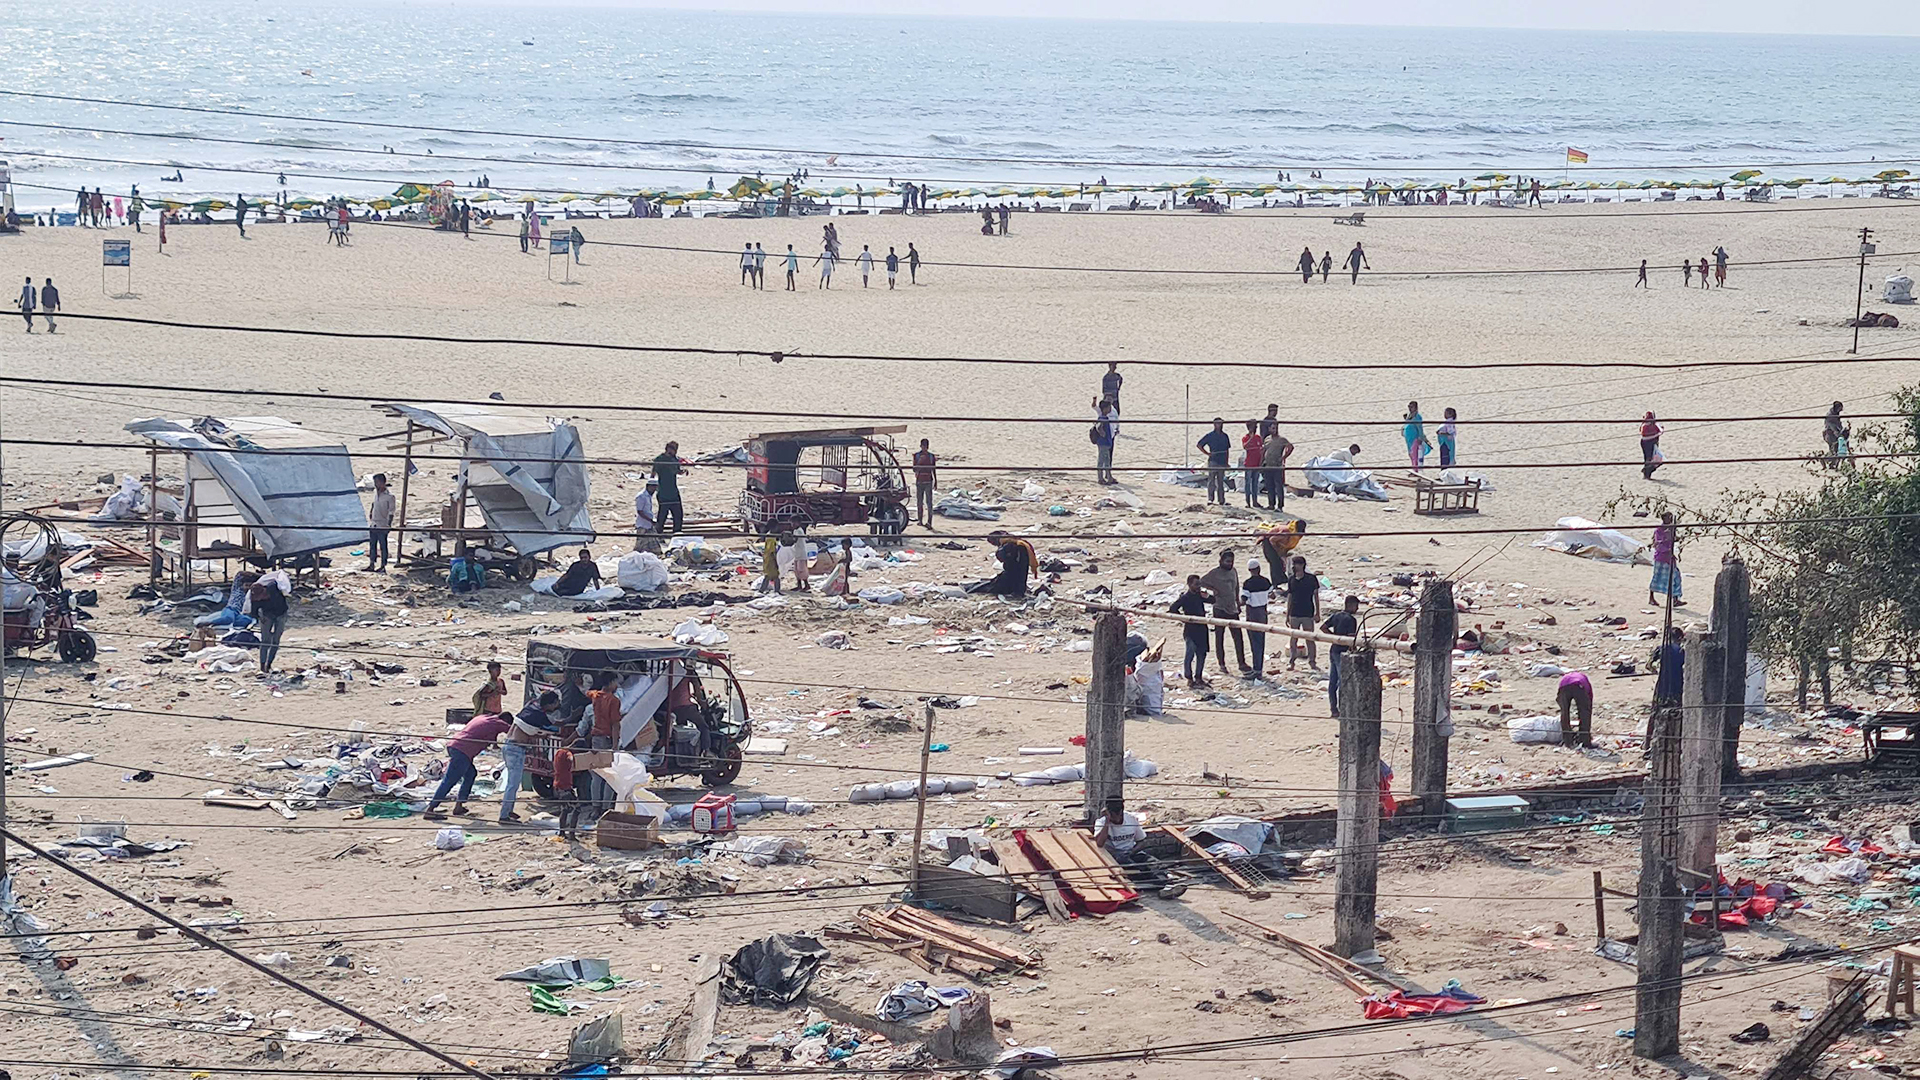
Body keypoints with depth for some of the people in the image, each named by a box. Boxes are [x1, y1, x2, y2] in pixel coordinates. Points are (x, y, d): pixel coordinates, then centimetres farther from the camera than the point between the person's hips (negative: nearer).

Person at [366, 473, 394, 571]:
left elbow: (391, 512, -13)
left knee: (383, 545, -1)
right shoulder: (375, 492, 9)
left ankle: (383, 565, 4)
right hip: (373, 524, 7)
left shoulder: (389, 496, -12)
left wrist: (389, 524, -19)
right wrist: (370, 514, 21)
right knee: (372, 544, 10)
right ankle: (372, 564, 16)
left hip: (382, 526, -7)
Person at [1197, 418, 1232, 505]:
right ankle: (1210, 499, -8)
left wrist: (1226, 462, 13)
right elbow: (1199, 444, 1)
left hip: (1222, 462, 5)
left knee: (1221, 482, 8)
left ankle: (1221, 500, 11)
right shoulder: (1210, 436, -1)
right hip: (1213, 461, -5)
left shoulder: (1225, 436, 12)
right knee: (1211, 480, -7)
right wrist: (1207, 453, -5)